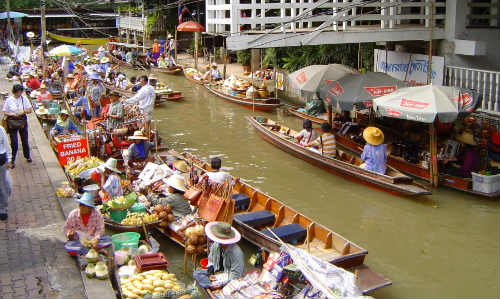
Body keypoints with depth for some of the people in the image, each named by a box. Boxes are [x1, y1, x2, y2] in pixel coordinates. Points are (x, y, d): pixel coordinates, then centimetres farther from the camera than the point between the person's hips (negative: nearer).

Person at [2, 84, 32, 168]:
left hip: (23, 121, 2)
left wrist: (24, 111, -17)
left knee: (25, 140, 14)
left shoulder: (24, 99, -1)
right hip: (12, 122, -2)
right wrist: (13, 114, -20)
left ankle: (27, 156, 35)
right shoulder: (8, 100, -7)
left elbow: (30, 110, 3)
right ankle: (13, 160, 8)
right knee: (14, 142, -3)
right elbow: (5, 112, -3)